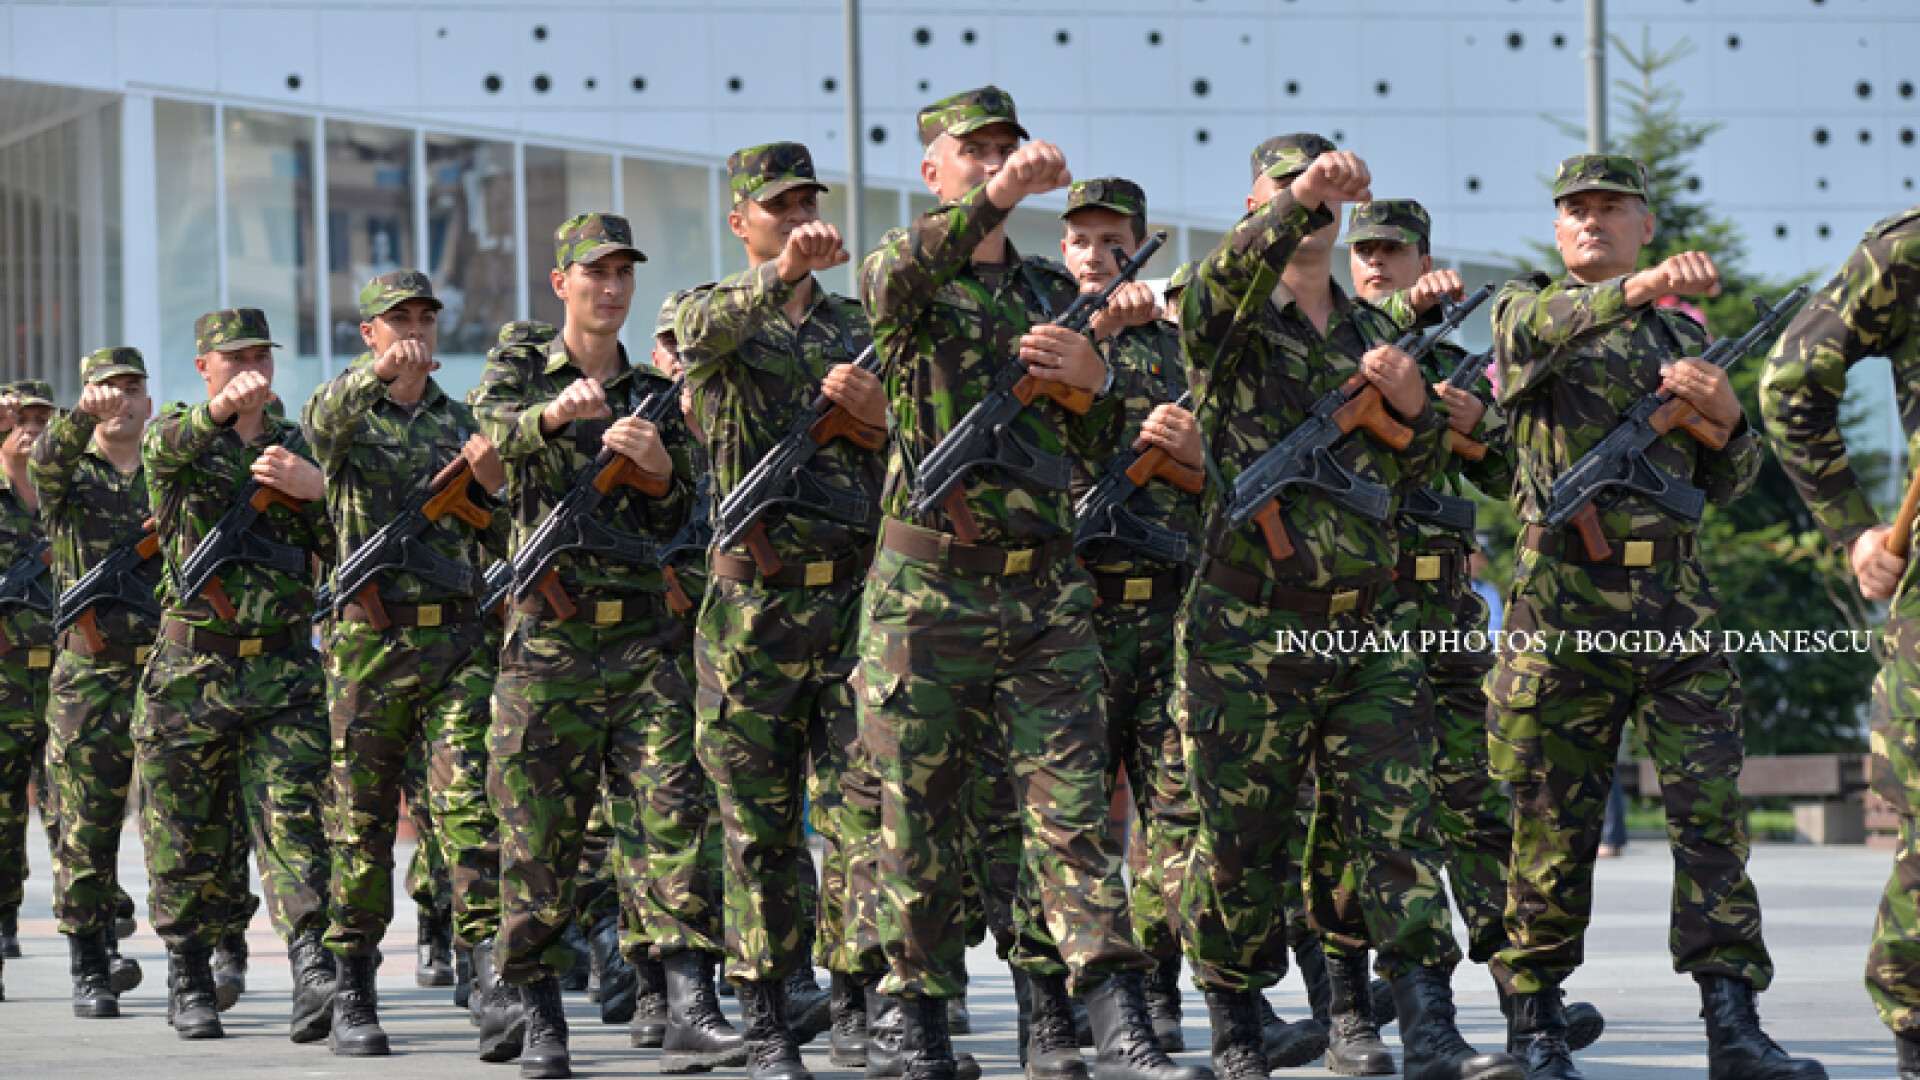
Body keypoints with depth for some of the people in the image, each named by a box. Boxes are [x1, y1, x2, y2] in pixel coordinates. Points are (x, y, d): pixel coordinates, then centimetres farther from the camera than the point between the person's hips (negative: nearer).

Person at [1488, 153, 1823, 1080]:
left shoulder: (1683, 336, 20)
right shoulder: (1527, 309, 7)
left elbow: (1723, 484, 20)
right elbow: (1537, 331, -20)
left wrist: (1724, 417, -4)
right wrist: (1637, 289, -39)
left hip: (1678, 602, 3)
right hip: (1563, 601, -3)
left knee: (1712, 805, -7)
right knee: (1553, 821, -1)